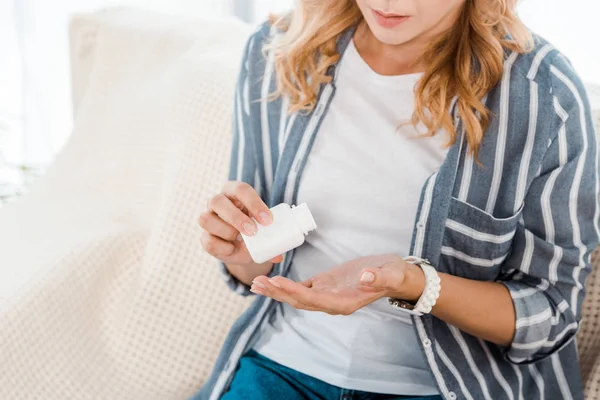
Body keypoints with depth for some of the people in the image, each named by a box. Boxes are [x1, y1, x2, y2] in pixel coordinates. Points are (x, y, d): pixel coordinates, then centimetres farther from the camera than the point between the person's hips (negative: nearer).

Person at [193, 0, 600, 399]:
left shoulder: (544, 95, -14)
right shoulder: (277, 55, -2)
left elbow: (552, 316, -7)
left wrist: (413, 284, -23)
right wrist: (247, 256, -13)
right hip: (283, 365, 2)